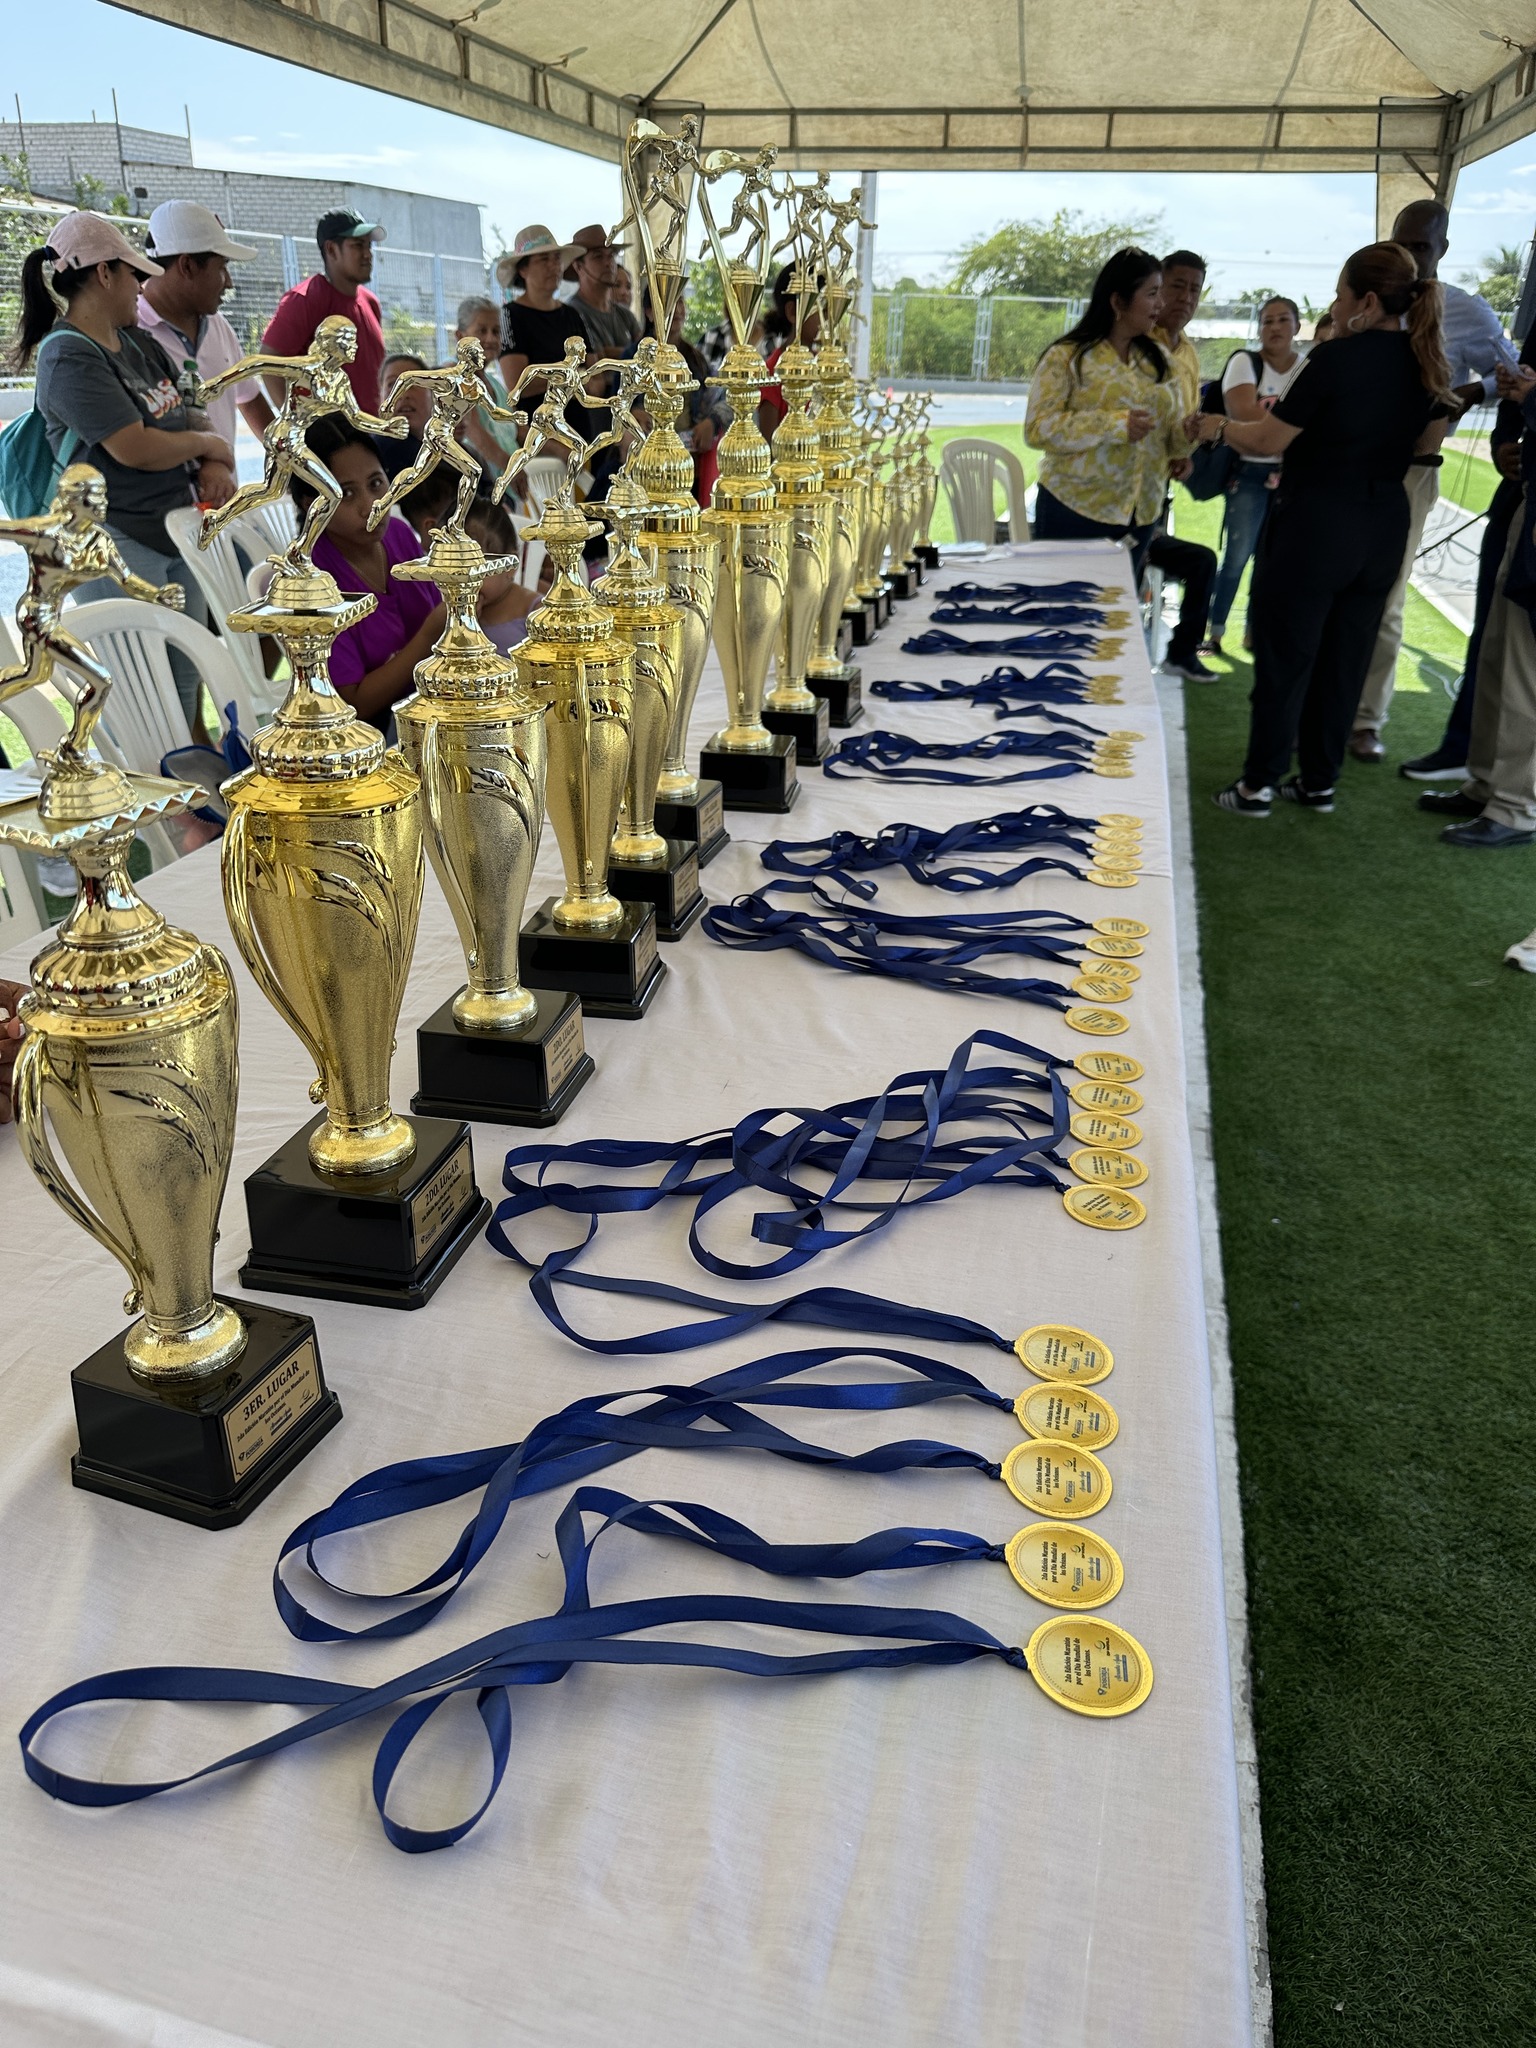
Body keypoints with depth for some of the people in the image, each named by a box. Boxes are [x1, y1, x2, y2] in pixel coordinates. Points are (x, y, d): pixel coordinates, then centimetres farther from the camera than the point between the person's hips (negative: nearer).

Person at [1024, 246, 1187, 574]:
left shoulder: (1156, 362, 14)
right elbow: (1038, 429, -14)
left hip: (1139, 517, 5)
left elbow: (1168, 434, 16)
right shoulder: (1067, 357, -4)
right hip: (1075, 513, -5)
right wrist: (1114, 424, -21)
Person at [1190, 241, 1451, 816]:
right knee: (1345, 657, 13)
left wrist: (1219, 427, 3)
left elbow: (1267, 440, -14)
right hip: (1384, 525, 7)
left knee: (1284, 656, 3)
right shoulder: (1428, 363, 4)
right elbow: (1426, 443, 16)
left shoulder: (1336, 358, -17)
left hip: (1314, 522, -6)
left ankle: (1259, 785, 7)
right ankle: (1319, 781, 21)